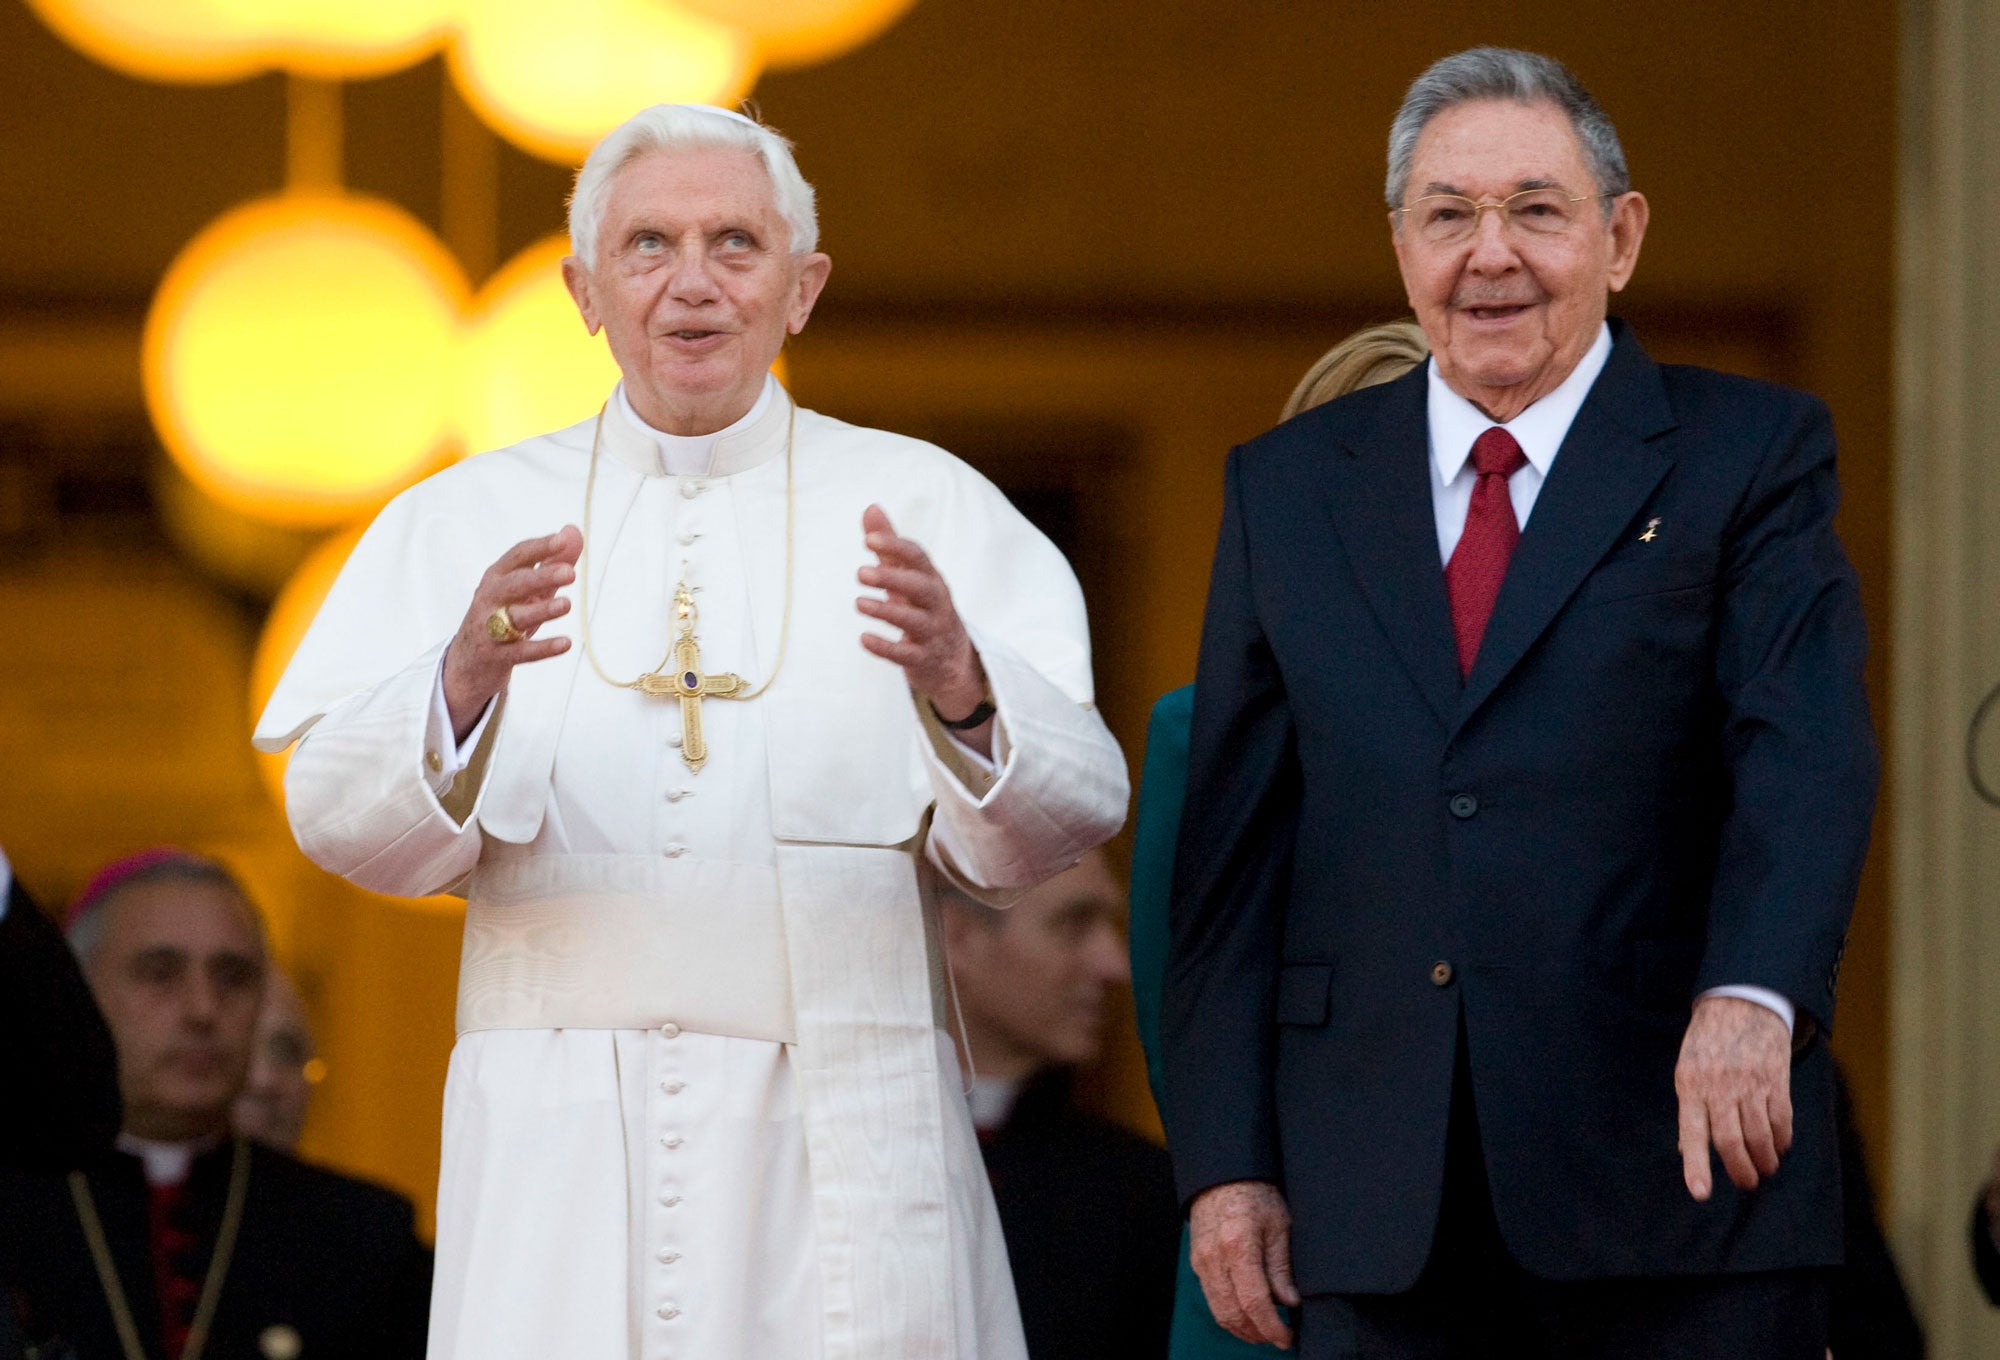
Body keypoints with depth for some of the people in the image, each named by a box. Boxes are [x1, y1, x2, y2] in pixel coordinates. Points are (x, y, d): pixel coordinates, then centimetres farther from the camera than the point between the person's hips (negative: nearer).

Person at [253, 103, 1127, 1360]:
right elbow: (344, 824, -1)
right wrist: (465, 681, -21)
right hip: (564, 1150, 1)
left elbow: (1062, 817, -3)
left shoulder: (928, 509, 8)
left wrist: (957, 686, -24)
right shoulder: (467, 521, 11)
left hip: (840, 1145, 0)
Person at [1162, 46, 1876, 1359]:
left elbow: (1805, 747, -10)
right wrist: (1228, 1158, 3)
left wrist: (1749, 996, -29)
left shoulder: (1748, 452, 5)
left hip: (1675, 1158, -2)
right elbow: (1236, 842, 11)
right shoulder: (1287, 488, 14)